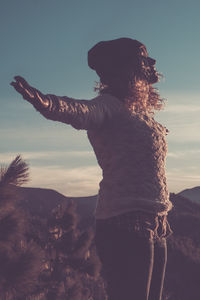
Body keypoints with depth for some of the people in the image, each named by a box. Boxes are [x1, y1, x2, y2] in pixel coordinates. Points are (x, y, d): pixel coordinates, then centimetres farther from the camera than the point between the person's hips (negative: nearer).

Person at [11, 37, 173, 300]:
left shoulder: (142, 112, 19)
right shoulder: (108, 105, -8)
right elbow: (80, 111, -31)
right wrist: (48, 104, -50)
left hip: (155, 228, 9)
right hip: (125, 225, -9)